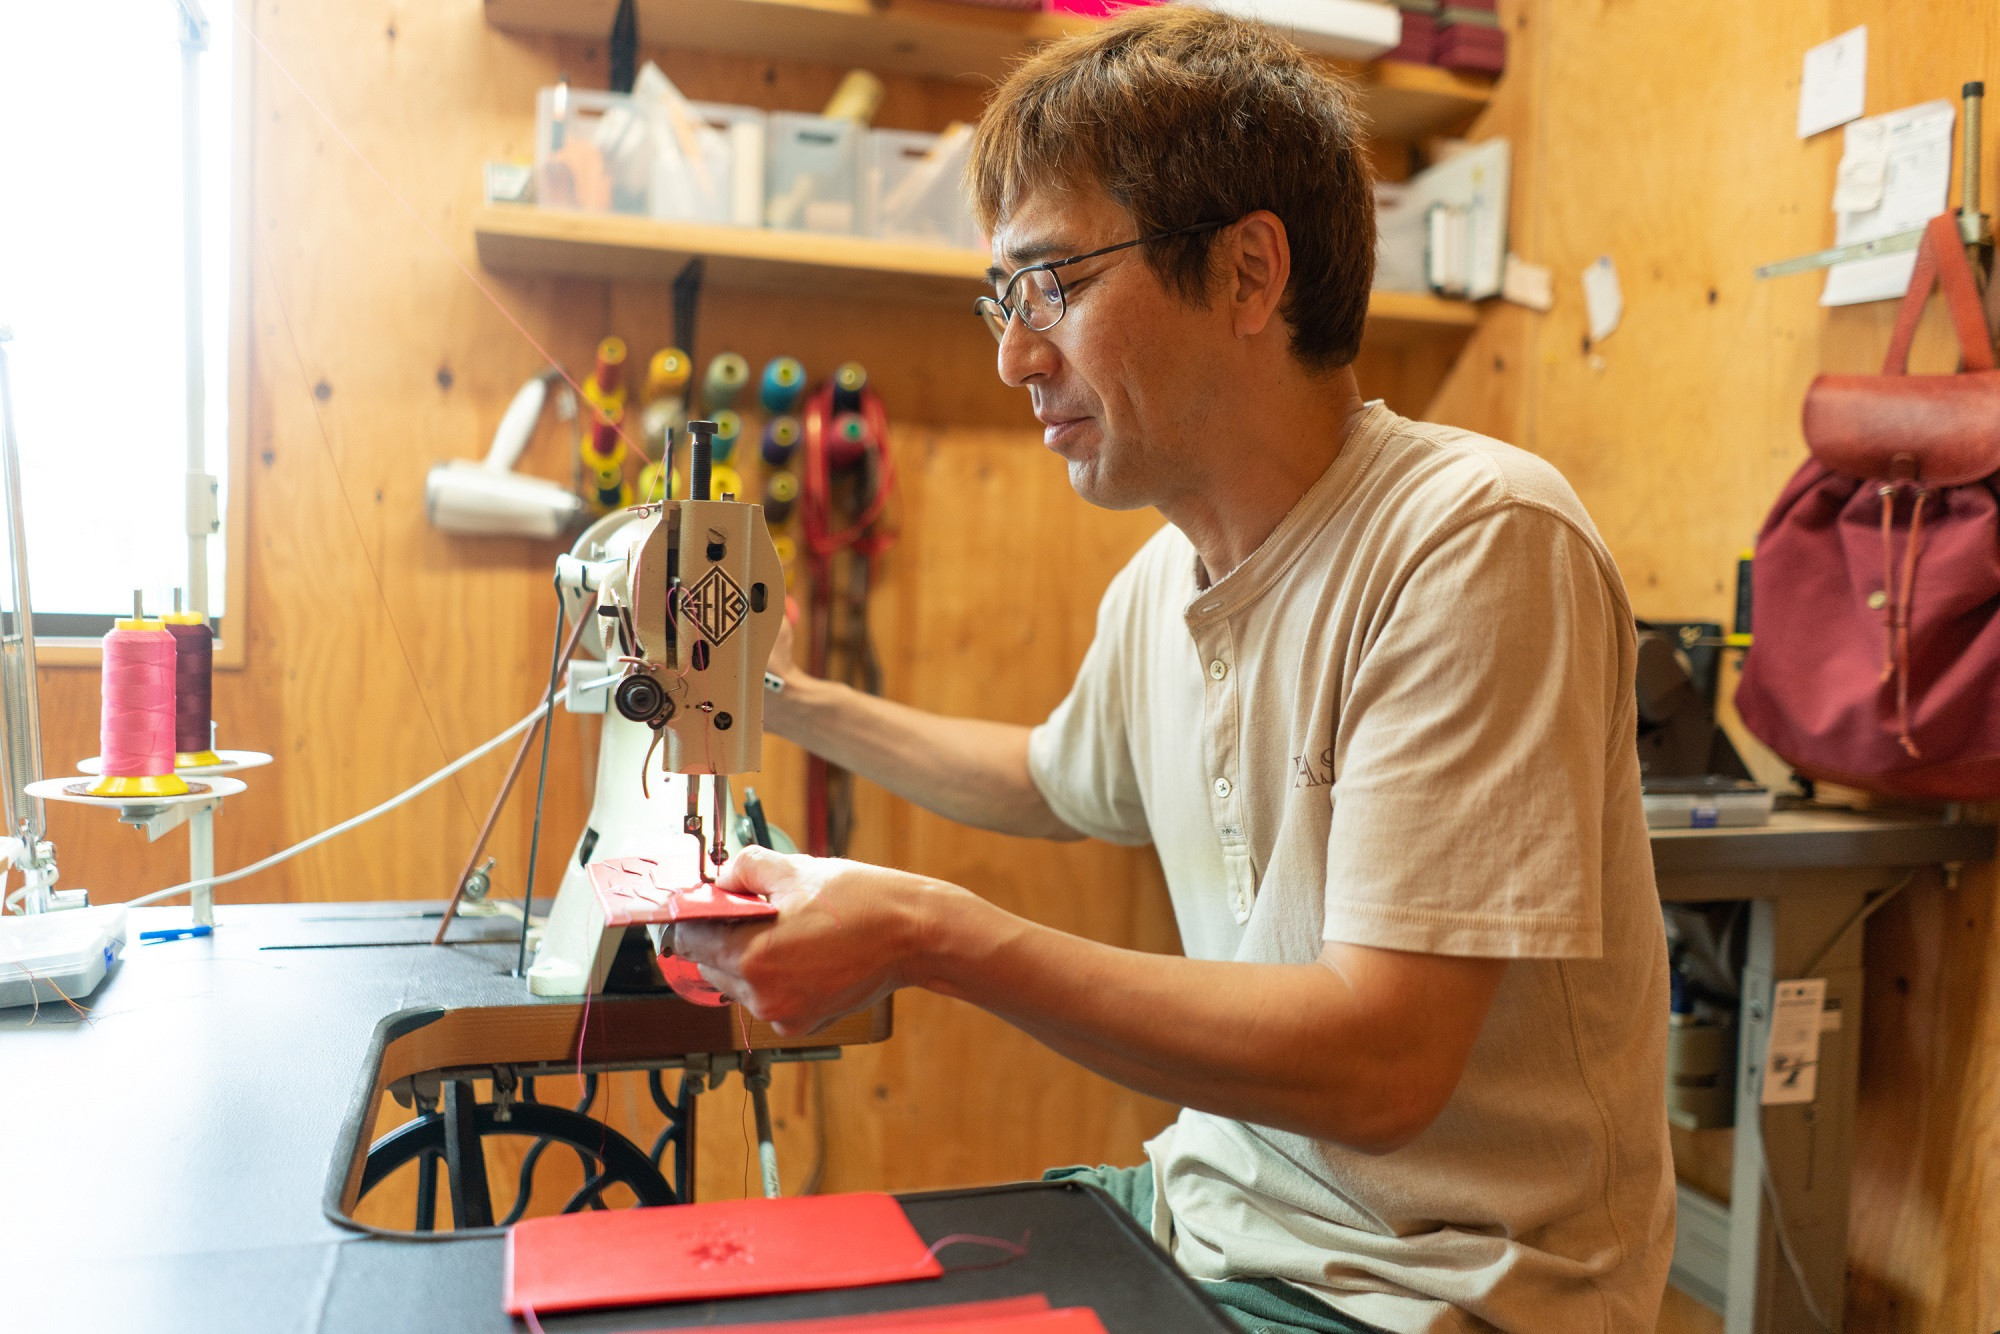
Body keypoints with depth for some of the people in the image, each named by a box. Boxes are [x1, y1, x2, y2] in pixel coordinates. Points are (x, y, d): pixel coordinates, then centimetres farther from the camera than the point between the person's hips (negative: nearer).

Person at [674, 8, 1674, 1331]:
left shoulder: (1477, 541, -22)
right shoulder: (1159, 582, 2)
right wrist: (795, 702, 23)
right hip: (1209, 1210, 7)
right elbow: (1058, 782, 24)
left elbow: (1377, 1063, -26)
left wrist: (933, 935, -26)